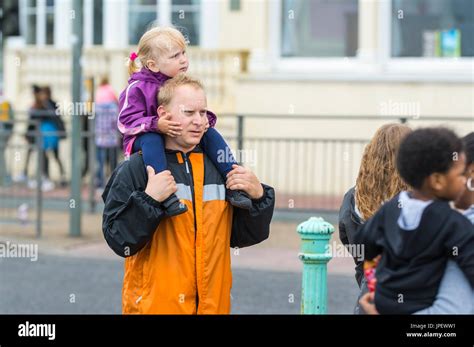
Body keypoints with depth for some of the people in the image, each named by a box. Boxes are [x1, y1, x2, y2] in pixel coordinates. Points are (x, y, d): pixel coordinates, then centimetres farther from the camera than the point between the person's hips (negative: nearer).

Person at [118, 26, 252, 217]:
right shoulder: (137, 87, -10)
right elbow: (126, 122, -16)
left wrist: (206, 119, -11)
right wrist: (156, 125, -32)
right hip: (143, 138, -5)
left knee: (210, 134, -16)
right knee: (152, 140, -39)